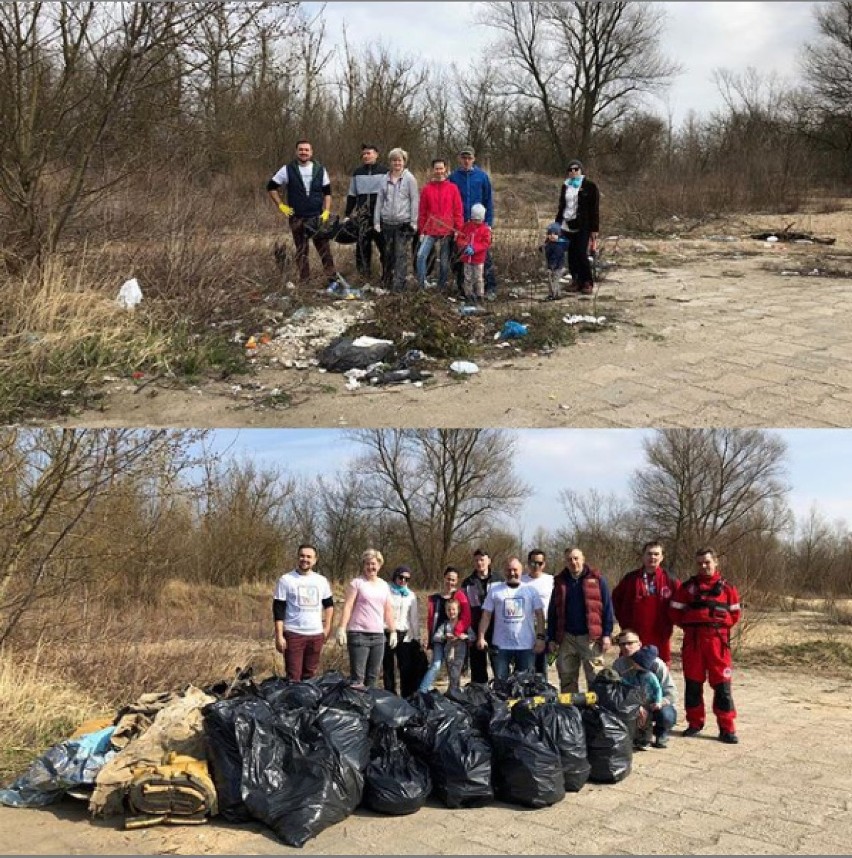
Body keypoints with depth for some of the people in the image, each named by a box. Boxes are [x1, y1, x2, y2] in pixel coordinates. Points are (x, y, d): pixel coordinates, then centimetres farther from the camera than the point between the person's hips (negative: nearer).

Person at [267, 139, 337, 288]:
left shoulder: (320, 169, 3)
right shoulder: (288, 170, -2)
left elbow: (327, 192, 7)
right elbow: (271, 186, 6)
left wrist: (326, 212, -4)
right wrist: (281, 206, 0)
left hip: (318, 216, 0)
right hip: (297, 218, 0)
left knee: (324, 248, -2)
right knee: (301, 251, 6)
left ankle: (332, 279, 3)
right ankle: (304, 282, 13)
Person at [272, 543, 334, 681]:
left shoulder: (321, 580, 9)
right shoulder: (286, 580, -3)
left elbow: (329, 604, 22)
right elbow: (278, 610, -5)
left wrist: (327, 627, 12)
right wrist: (279, 636, -11)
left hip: (316, 634, 4)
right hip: (293, 634, -4)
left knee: (310, 675, 11)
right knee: (293, 677, -5)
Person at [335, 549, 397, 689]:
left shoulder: (384, 585, 15)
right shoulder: (356, 582, -1)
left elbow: (388, 610, 19)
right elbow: (347, 606, -8)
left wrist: (393, 631, 16)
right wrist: (342, 628, -16)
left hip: (378, 635, 6)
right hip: (358, 634, -5)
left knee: (372, 676, 7)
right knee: (357, 677, -9)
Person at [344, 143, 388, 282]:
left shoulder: (385, 172, 0)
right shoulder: (357, 173, 11)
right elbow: (352, 195, 15)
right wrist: (347, 214, 11)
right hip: (362, 215, 3)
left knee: (383, 243, -1)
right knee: (363, 243, 3)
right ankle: (363, 273, 11)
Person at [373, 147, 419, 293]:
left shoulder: (409, 178, -2)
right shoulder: (385, 179, 10)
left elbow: (415, 200, -4)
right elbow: (379, 200, 12)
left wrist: (413, 222, -8)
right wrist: (376, 221, 7)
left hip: (404, 223, -4)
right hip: (387, 223, 4)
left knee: (401, 255, -7)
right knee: (388, 254, 11)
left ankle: (398, 285, -6)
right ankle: (387, 283, 21)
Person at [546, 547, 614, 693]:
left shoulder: (596, 579, 2)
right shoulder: (559, 582, 12)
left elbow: (607, 608, 0)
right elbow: (552, 613, 14)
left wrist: (607, 634, -6)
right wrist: (551, 638, 9)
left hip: (591, 637, -3)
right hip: (566, 637, 3)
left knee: (595, 679, -1)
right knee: (567, 680, 8)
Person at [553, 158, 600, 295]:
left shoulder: (589, 186, -2)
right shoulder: (565, 186, 12)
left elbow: (595, 209, -4)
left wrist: (594, 229, -8)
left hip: (583, 227, -5)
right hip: (567, 226, 5)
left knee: (581, 254, -11)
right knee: (571, 255, 4)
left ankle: (588, 283, 0)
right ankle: (575, 281, 14)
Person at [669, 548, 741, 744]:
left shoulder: (727, 588, 7)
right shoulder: (687, 587, 8)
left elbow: (735, 614, 10)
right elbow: (675, 611, 7)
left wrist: (719, 624, -2)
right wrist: (690, 625, 0)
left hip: (718, 641, -1)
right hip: (692, 641, 1)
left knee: (722, 684, -2)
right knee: (693, 683, 7)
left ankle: (727, 728, 3)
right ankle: (695, 723, 18)